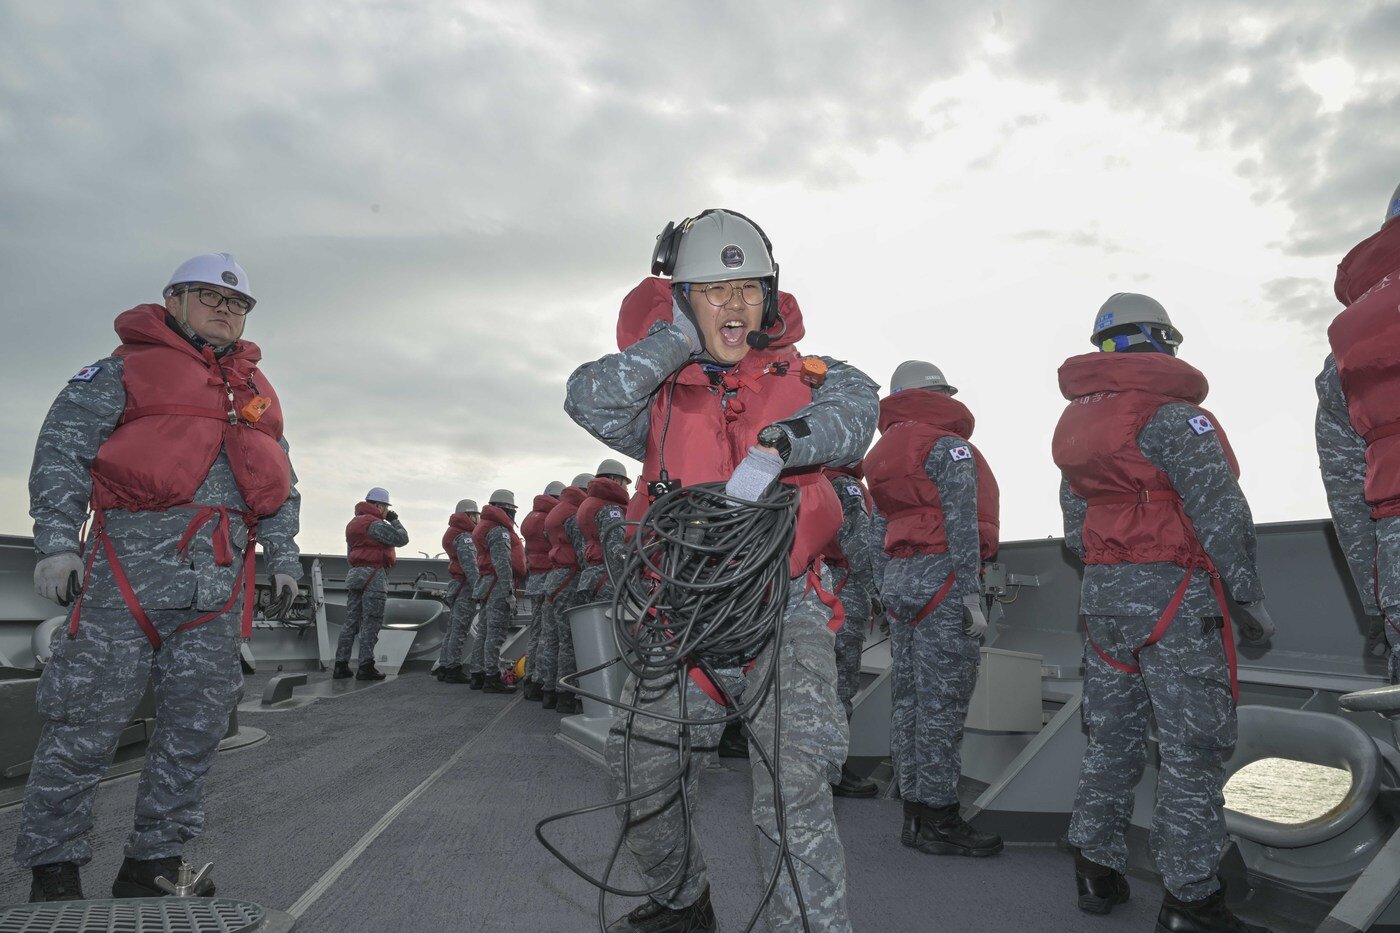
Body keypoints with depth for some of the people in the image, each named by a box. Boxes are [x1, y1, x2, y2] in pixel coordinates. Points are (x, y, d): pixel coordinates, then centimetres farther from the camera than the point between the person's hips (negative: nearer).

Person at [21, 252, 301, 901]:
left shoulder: (258, 390, 23)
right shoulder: (127, 368, 7)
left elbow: (281, 479, 25)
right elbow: (62, 447, 0)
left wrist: (283, 553, 18)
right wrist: (56, 538, -10)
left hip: (220, 579, 5)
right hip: (133, 561, -5)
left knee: (197, 724, 5)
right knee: (90, 714, -2)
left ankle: (151, 863, 16)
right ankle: (53, 870, 14)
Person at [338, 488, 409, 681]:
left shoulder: (353, 523, 19)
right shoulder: (375, 524, -12)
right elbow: (401, 539, -14)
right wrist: (394, 520, 1)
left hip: (355, 574, 9)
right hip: (374, 575, -9)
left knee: (351, 621, 9)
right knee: (371, 623, -5)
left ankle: (341, 665, 8)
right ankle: (365, 667, -5)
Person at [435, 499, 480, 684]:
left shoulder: (456, 534, 21)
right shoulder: (465, 537, -12)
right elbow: (470, 565, -20)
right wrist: (478, 588, -24)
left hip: (457, 585, 10)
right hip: (466, 585, -10)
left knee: (454, 628, 14)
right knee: (460, 629, -7)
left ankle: (444, 667, 18)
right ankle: (453, 669, -5)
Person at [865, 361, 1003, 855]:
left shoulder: (886, 451, 18)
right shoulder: (949, 445, -5)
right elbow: (961, 524, -13)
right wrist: (971, 595, -14)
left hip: (898, 577, 8)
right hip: (941, 575, -8)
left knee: (908, 699, 10)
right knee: (943, 705, -4)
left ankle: (914, 813, 17)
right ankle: (939, 821, 1)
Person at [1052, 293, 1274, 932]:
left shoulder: (1077, 421, 13)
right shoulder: (1171, 412, -12)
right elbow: (1221, 513, -14)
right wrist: (1251, 596, -5)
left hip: (1101, 594, 8)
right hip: (1175, 595, -7)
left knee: (1111, 735, 15)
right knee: (1191, 747, 1)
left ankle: (1096, 869, 24)